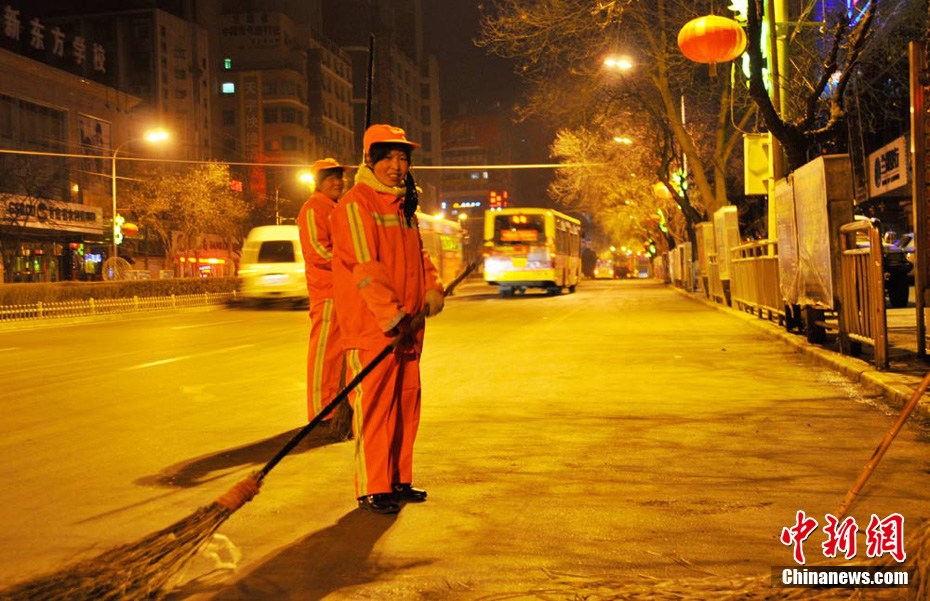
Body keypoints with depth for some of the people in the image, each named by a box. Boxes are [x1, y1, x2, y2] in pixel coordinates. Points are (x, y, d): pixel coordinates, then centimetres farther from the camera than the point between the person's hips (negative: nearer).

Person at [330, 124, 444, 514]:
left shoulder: (404, 205, 18)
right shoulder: (355, 205, -10)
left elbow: (418, 253, 21)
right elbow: (365, 268, -18)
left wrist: (433, 288, 1)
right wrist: (392, 318, -23)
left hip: (408, 327, 8)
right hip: (371, 328, -8)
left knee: (407, 404, 13)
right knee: (373, 406, -4)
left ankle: (399, 480, 25)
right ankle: (372, 489, 6)